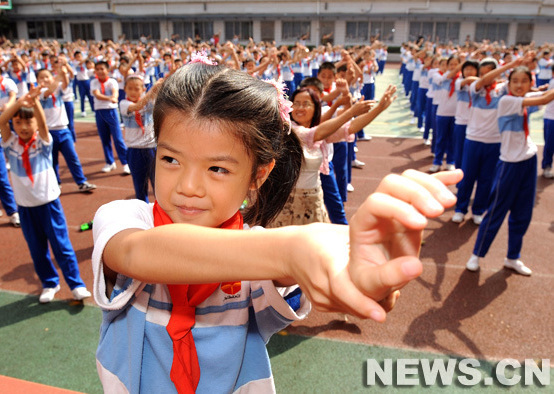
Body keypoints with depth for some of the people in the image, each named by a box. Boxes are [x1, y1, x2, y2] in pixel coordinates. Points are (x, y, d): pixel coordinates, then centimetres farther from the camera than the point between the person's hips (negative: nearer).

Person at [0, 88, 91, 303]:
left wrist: (34, 101, -42)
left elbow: (43, 123, -25)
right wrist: (19, 103, -34)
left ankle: (76, 283, 14)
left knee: (61, 245, 3)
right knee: (36, 249, 13)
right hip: (25, 205, 3)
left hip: (48, 202, -3)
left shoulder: (43, 142, -6)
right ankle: (49, 283, 30)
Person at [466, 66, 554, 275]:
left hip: (529, 161, 7)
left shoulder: (526, 102, 9)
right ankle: (476, 254, 14)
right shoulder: (506, 101, -14)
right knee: (496, 212, 0)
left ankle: (513, 258, 26)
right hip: (510, 163, -7)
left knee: (522, 214, 12)